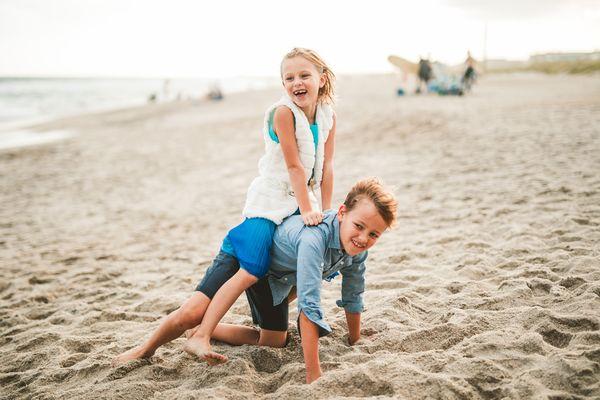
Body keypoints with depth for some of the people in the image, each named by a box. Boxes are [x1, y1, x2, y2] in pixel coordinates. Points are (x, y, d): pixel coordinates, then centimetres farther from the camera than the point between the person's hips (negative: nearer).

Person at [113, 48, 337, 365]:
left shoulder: (328, 117, 1)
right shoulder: (283, 113, -18)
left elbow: (326, 169, 3)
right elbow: (294, 165, -20)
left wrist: (324, 213, 0)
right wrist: (307, 209, -20)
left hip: (304, 205, 7)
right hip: (270, 204, -7)